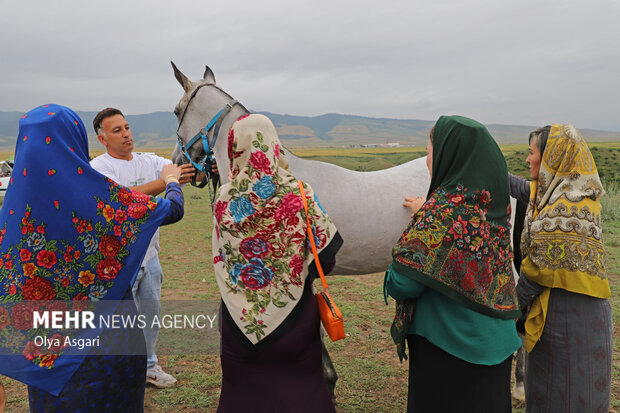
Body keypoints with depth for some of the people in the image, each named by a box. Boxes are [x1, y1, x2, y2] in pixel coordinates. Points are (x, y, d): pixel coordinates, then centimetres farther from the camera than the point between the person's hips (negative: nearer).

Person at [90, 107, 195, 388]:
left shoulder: (149, 161, 5)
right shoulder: (99, 168, -12)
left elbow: (184, 170, -7)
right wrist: (167, 181, -40)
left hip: (149, 254, 6)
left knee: (151, 313, 19)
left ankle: (149, 366, 38)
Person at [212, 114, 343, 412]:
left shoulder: (223, 199, -10)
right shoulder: (298, 194, -16)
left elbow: (219, 257, 2)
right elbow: (326, 258, -11)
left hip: (240, 316, 2)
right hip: (293, 311, -1)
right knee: (299, 387, 18)